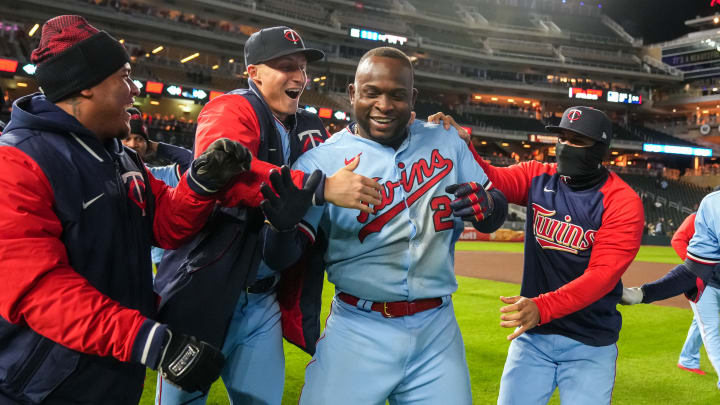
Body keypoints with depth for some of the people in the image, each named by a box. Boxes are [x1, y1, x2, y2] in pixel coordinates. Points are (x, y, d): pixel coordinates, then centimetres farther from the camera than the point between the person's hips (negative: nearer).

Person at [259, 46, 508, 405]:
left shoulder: (445, 144, 4)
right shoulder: (322, 160, -6)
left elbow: (496, 211, 10)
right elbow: (281, 259, -9)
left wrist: (487, 204, -14)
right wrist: (283, 224, -32)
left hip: (437, 333, 3)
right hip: (358, 331, -2)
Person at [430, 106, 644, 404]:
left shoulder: (622, 202, -12)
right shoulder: (538, 178, 2)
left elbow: (603, 274, -22)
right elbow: (492, 179, -13)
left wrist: (542, 307, -35)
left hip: (590, 345, -3)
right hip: (533, 335, 3)